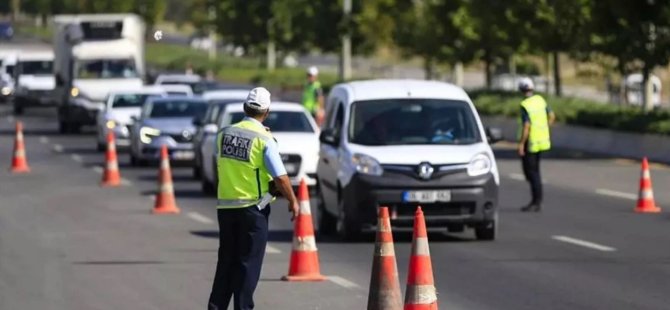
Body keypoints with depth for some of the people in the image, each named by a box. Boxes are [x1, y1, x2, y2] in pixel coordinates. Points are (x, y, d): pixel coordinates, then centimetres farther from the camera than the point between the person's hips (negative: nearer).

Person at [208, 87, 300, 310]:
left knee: (226, 260, 14)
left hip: (225, 205, 5)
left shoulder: (224, 134, 2)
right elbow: (280, 177, -14)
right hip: (252, 208, -5)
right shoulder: (264, 139, -13)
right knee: (248, 262, 1)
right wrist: (293, 201, -2)